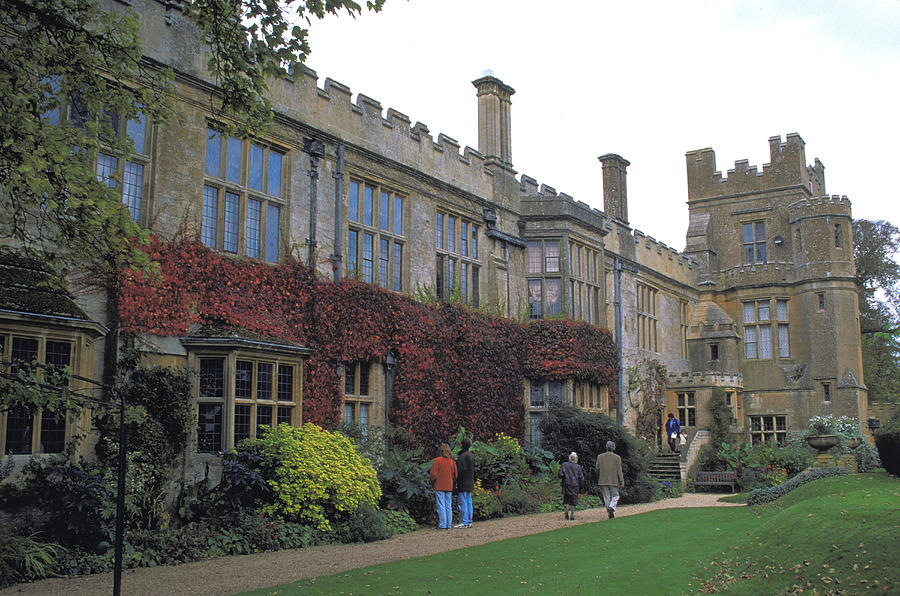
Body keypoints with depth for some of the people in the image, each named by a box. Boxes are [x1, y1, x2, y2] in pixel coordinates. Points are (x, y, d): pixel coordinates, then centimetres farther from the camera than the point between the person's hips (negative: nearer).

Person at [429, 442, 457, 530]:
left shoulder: (437, 460, -11)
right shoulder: (452, 462, 3)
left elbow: (433, 474, -11)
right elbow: (455, 475, 6)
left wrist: (433, 483, 6)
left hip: (439, 486, -4)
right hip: (449, 487, 4)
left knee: (441, 506, -1)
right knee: (448, 506, 9)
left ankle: (443, 525, -3)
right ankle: (448, 525, 10)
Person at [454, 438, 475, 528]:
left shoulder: (462, 456, -16)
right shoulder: (470, 455, 13)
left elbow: (460, 470, -19)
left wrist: (456, 483, -14)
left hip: (463, 483, -9)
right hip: (470, 483, 9)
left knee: (463, 502, -6)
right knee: (468, 501, 11)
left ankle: (464, 522, -5)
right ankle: (469, 522, 14)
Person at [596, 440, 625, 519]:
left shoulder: (600, 457, 0)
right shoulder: (617, 458, -6)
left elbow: (597, 469, 4)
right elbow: (619, 471, -7)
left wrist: (598, 479, 19)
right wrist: (622, 482, -2)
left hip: (603, 481, 2)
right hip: (614, 481, -2)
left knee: (606, 497, 8)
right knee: (615, 496, 11)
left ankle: (610, 514, 7)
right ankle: (611, 507, -15)